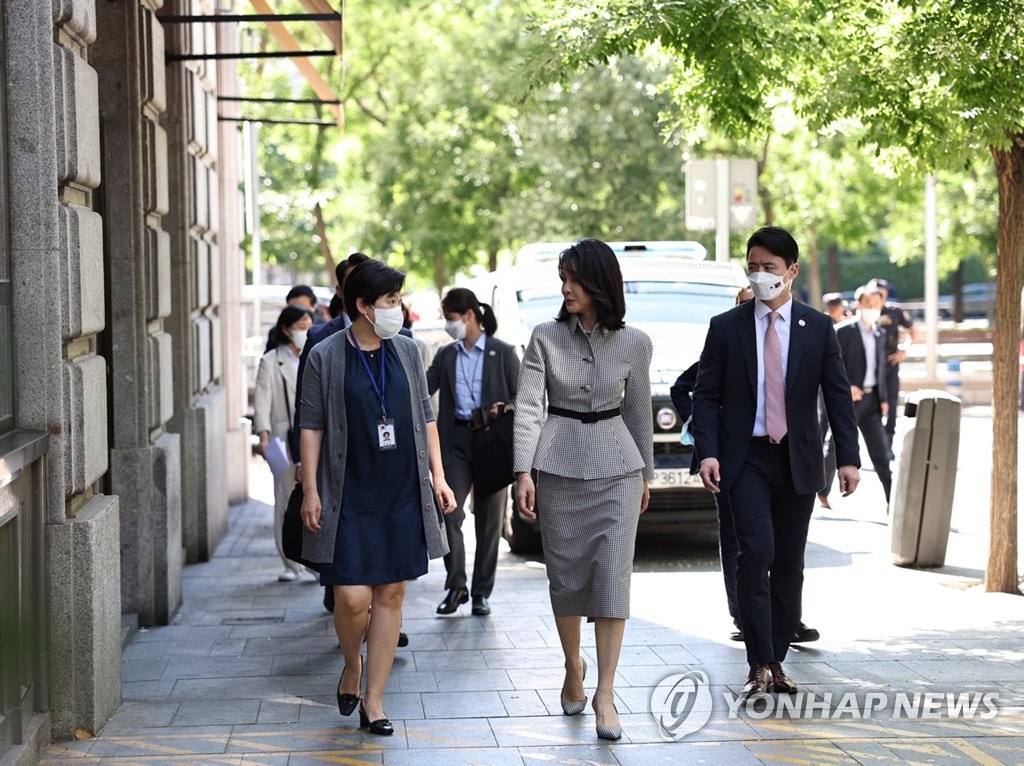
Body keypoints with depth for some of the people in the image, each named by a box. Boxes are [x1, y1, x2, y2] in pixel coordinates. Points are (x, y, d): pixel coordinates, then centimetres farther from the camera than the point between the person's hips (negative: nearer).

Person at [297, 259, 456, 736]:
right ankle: (351, 666, 23)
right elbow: (311, 427, -2)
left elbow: (425, 417, 14)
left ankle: (373, 700, 13)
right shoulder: (325, 358, -3)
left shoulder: (406, 352, 8)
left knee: (391, 593, 4)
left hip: (403, 495, 4)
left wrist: (437, 475, 7)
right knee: (352, 597, -9)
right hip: (351, 497, -4)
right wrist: (310, 491, -6)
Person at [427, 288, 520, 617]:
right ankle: (456, 586, 4)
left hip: (492, 441, -2)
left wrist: (506, 411, -18)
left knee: (489, 521, 5)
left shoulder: (502, 352, 1)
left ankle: (481, 592, 13)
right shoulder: (446, 355, 11)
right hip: (456, 441, 2)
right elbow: (423, 389, 3)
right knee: (450, 513, -8)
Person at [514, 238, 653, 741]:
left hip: (616, 468, 0)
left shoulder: (633, 343, 0)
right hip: (558, 466, 0)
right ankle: (573, 671, 27)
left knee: (613, 574, -8)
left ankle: (605, 693, -8)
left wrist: (646, 472, 16)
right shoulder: (545, 337, -2)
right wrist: (523, 471, -14)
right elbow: (527, 407, -6)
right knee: (566, 573, 8)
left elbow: (638, 412, 10)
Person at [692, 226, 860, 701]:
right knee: (756, 551, -16)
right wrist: (707, 452, -13)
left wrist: (848, 458, -5)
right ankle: (759, 666, -12)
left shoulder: (818, 328, 5)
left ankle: (776, 661, 17)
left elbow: (838, 396, 3)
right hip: (746, 459, -2)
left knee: (789, 564, 7)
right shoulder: (725, 327, 2)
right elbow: (706, 395, 0)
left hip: (798, 461, 2)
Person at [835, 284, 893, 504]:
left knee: (880, 450, 3)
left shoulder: (878, 335, 12)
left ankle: (892, 500, 4)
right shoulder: (843, 331, -8)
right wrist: (845, 387, -23)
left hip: (871, 398, 5)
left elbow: (880, 368, 17)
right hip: (848, 398, -5)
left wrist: (883, 398, 10)